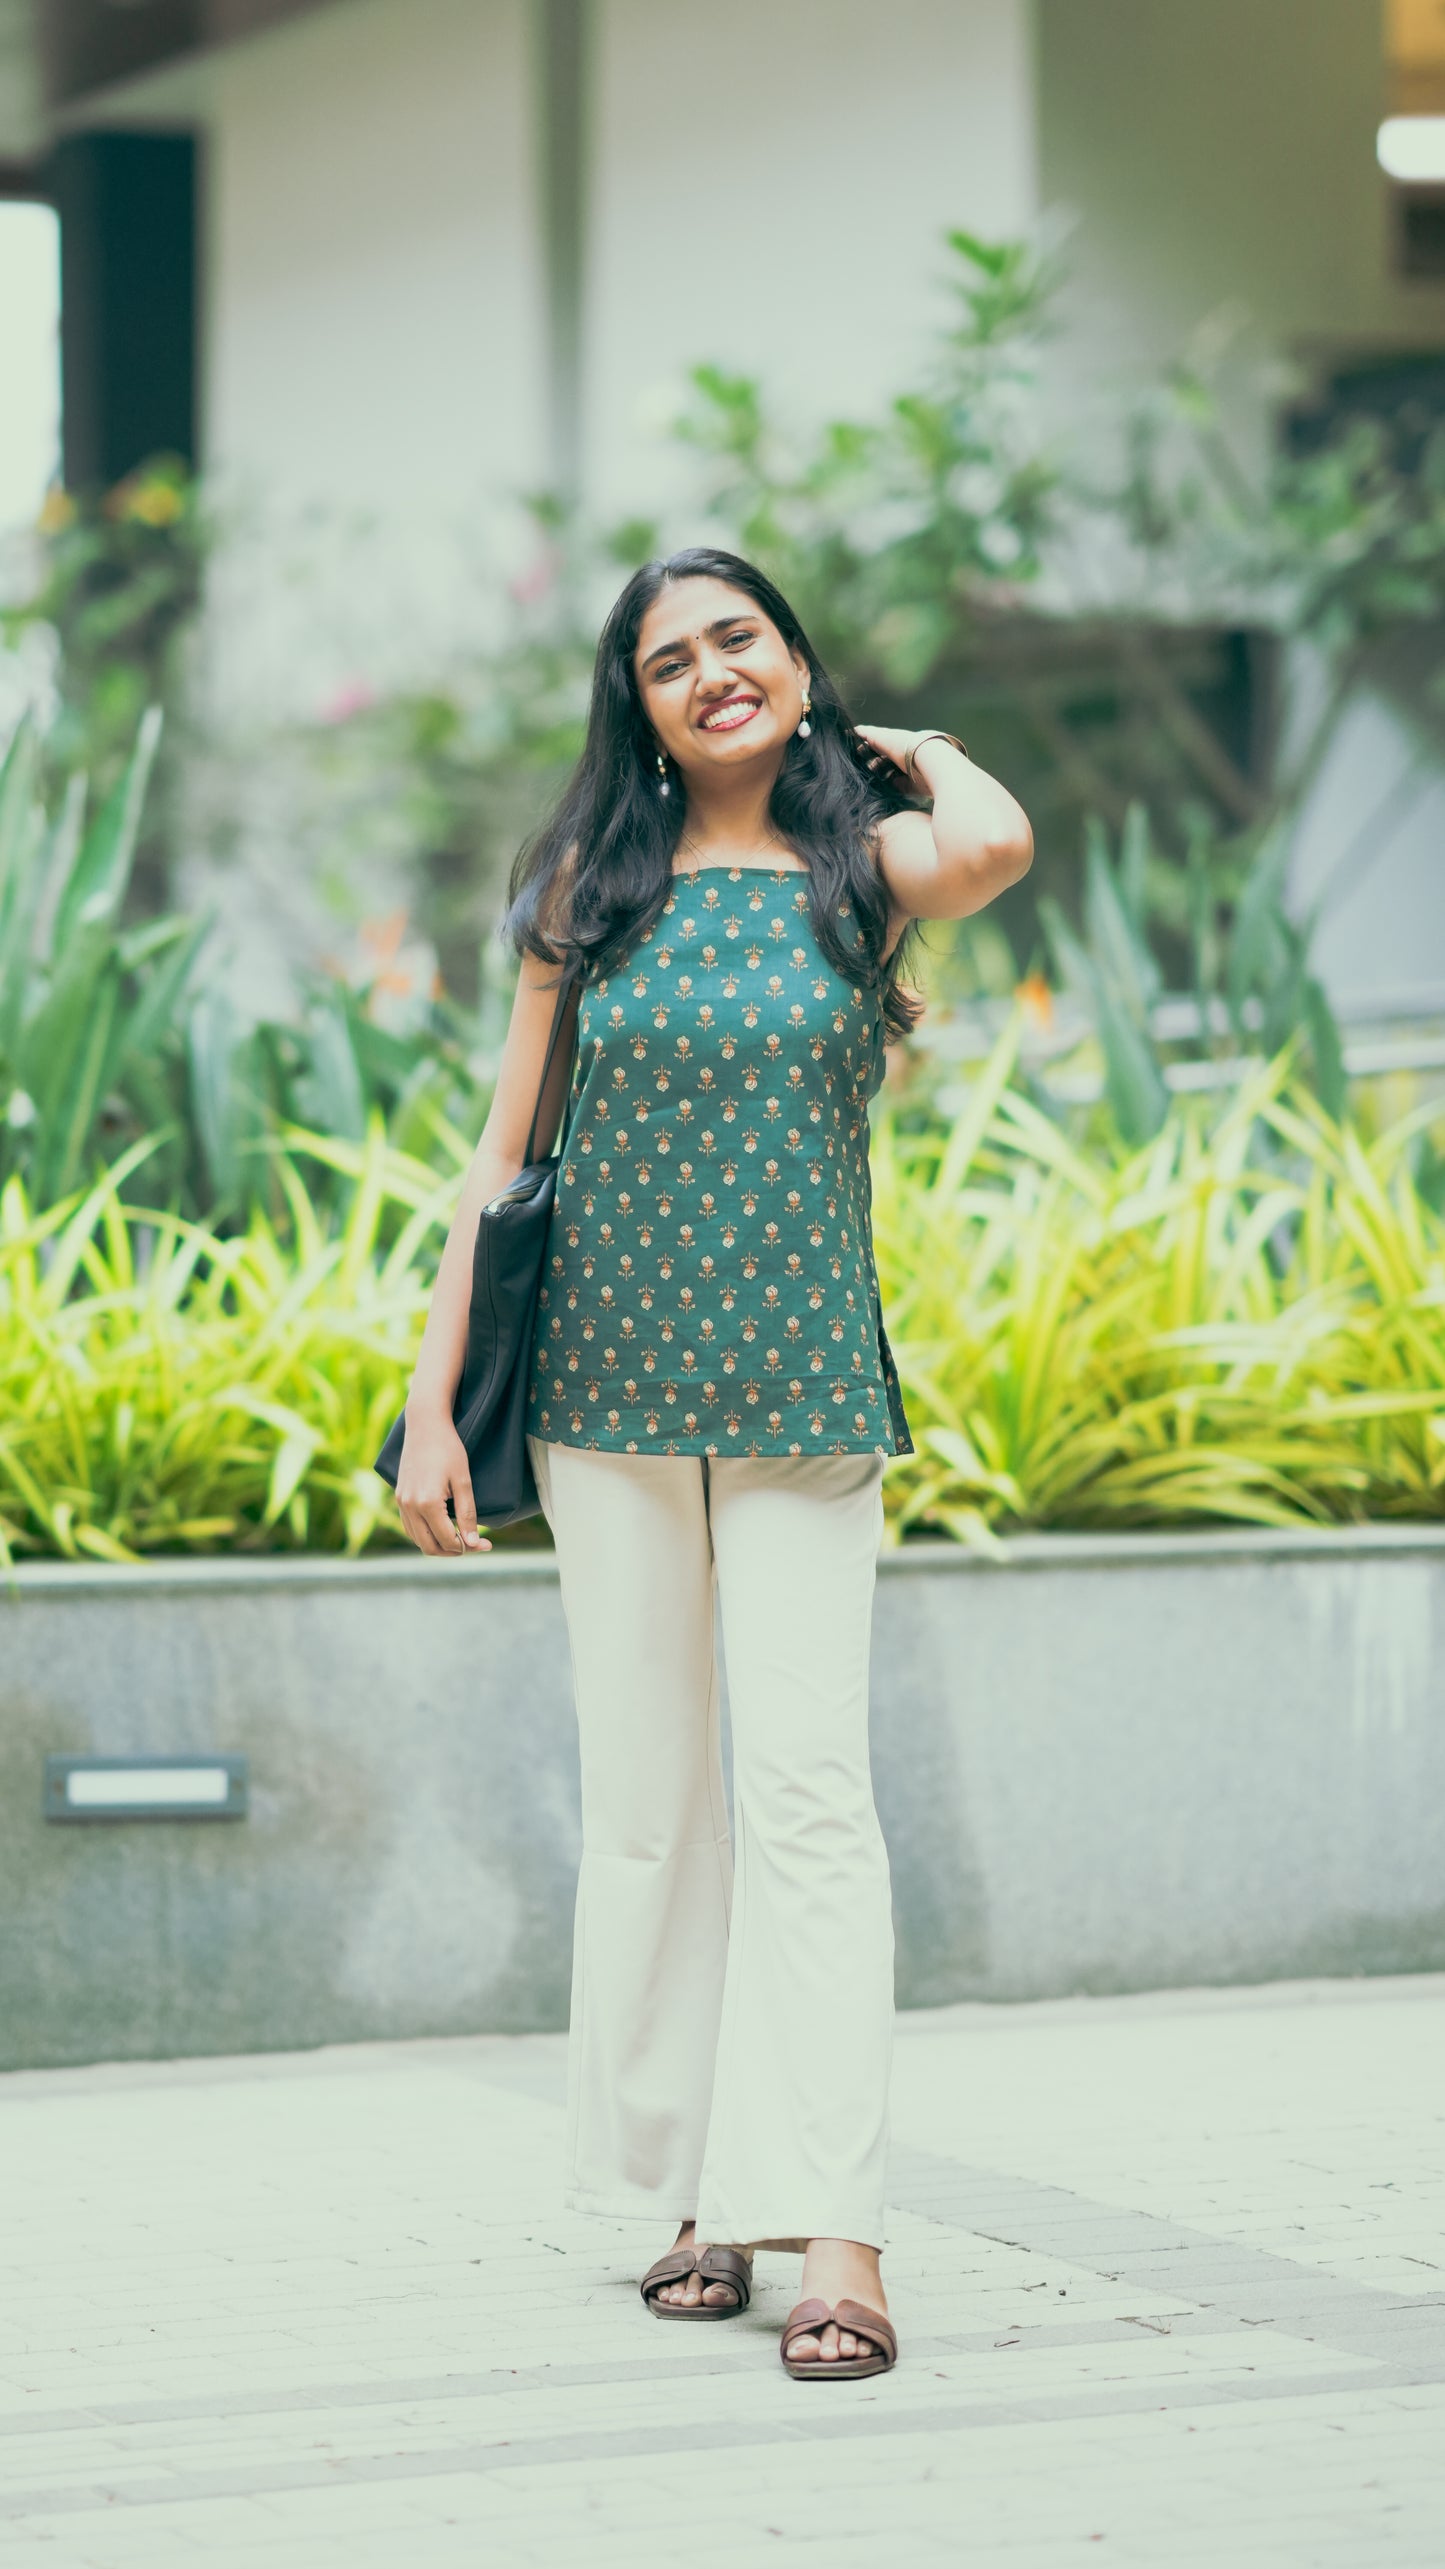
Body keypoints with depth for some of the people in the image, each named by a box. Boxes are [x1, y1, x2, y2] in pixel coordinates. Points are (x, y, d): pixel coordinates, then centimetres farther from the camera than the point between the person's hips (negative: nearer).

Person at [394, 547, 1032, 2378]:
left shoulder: (867, 865, 3)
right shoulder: (593, 890, 7)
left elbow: (997, 848, -22)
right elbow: (504, 1151, 7)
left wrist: (923, 751, 1)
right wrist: (431, 1402, 1)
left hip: (801, 1395, -2)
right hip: (607, 1397, 2)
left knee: (806, 1786, -10)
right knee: (644, 1801, 5)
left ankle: (835, 2230, -12)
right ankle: (692, 2199, 14)